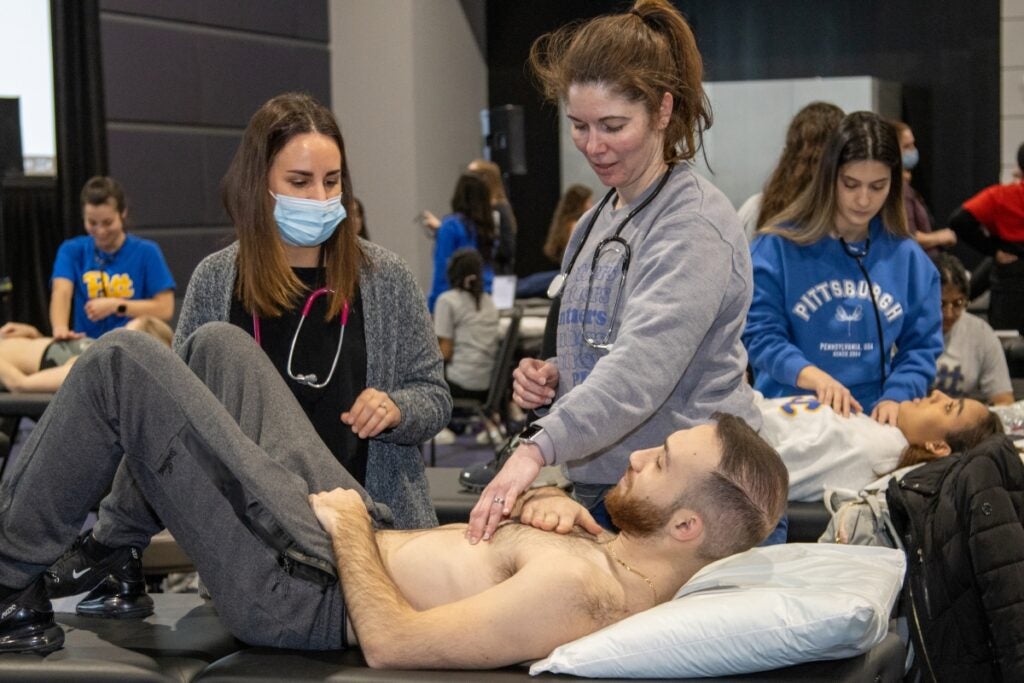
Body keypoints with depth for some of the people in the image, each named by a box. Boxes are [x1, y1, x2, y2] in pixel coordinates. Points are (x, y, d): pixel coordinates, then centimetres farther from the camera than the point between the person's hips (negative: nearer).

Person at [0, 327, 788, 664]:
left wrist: (351, 529, -16)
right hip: (357, 525, 9)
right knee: (216, 342, 17)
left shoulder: (580, 592, -33)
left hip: (296, 580, -9)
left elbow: (390, 643, -30)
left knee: (121, 361, -9)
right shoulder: (631, 562, -5)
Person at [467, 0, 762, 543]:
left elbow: (641, 367, -28)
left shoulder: (694, 226, -15)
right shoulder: (601, 219, 13)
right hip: (600, 489, 8)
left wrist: (539, 447, -38)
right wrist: (554, 376, 5)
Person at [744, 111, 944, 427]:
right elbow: (761, 334, -4)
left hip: (875, 422, 2)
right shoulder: (778, 247, 1)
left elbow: (922, 346, 11)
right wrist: (813, 376, -21)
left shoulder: (908, 258, 10)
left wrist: (896, 397, -8)